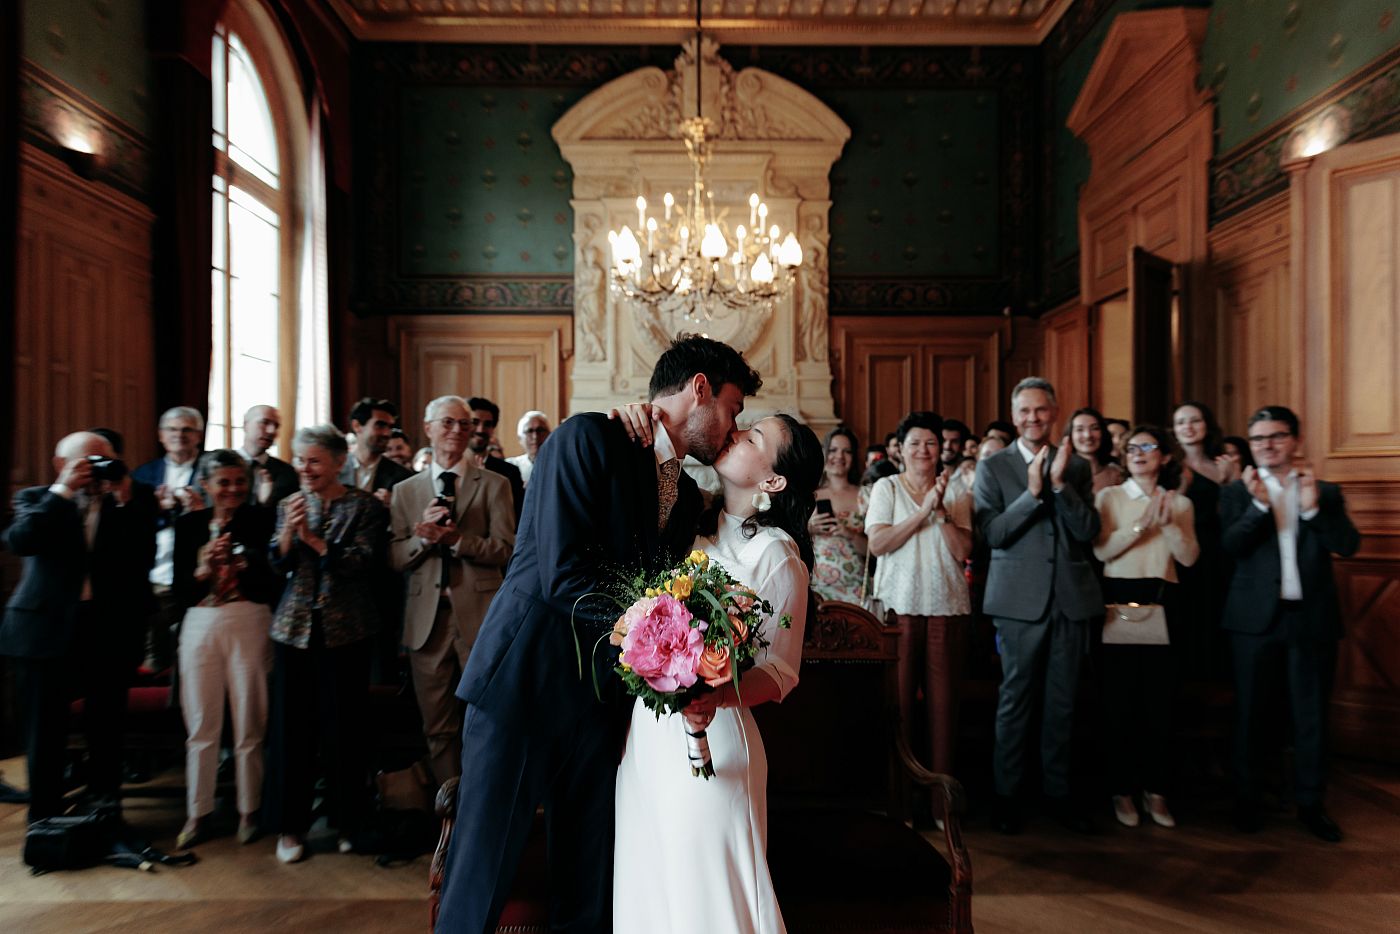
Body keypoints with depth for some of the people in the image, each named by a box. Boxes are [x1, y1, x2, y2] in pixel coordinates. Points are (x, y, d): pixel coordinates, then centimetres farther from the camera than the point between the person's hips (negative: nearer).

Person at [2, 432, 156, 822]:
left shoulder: (132, 505, 3)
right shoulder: (36, 499, 5)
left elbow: (143, 558, -10)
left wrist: (124, 498, -13)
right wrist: (62, 490, -14)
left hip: (110, 633, 0)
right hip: (48, 631, 0)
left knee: (106, 733, 11)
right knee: (46, 734, 10)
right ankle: (44, 823, 25)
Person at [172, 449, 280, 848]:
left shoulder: (261, 519, -1)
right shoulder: (189, 523, 7)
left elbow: (274, 583, -6)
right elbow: (180, 590, 5)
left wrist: (242, 562, -20)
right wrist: (202, 570, -14)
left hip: (249, 624, -2)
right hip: (200, 626, 2)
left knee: (249, 725, 5)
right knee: (201, 725, 10)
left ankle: (249, 810, 21)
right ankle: (197, 813, 25)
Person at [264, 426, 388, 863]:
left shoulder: (365, 505, -3)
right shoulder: (290, 505, 10)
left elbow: (364, 561, -12)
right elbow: (278, 564, 5)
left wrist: (314, 539, -15)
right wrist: (290, 530, -12)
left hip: (345, 630, -3)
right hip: (295, 629, 4)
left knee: (344, 725, 4)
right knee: (290, 726, 6)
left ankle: (347, 820, 21)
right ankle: (290, 824, 20)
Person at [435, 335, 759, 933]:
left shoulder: (687, 495, 11)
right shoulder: (589, 438, -12)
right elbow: (564, 576, -20)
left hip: (602, 696, 7)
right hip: (523, 680, -6)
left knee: (589, 880, 16)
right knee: (483, 868, 7)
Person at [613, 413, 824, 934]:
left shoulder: (777, 554, -12)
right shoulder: (696, 529, 6)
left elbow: (779, 671, -11)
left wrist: (715, 699, -29)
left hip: (708, 734, -6)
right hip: (649, 730, 6)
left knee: (703, 892, 9)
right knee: (648, 883, 18)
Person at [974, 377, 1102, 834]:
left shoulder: (1076, 467, 8)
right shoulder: (993, 467, 0)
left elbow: (1089, 531, -3)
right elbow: (993, 533, -9)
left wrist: (1059, 484, -15)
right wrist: (1033, 491, -19)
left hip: (1071, 597, 3)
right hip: (1021, 599, -3)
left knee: (1062, 701, 13)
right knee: (1016, 698, 5)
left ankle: (1057, 789, 28)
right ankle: (1006, 792, 20)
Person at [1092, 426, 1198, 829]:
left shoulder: (1180, 502, 11)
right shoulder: (1108, 496, 3)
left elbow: (1189, 558, 1)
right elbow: (1100, 550, -10)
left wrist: (1168, 523, -13)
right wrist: (1141, 525, -18)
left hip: (1162, 604, 3)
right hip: (1120, 601, -2)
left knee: (1160, 700, 7)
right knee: (1120, 699, 3)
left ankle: (1155, 790, 20)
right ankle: (1122, 790, 15)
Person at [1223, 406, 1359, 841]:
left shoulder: (1325, 492, 7)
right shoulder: (1238, 491, 2)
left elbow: (1348, 545, -5)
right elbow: (1231, 546, -11)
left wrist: (1313, 507, -18)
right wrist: (1259, 505, -23)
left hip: (1312, 617, 1)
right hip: (1256, 617, -1)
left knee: (1311, 714, 9)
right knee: (1248, 711, 7)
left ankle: (1310, 802, 23)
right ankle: (1245, 797, 19)